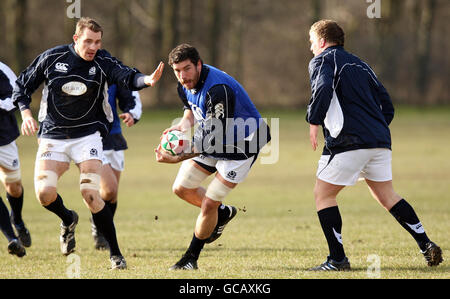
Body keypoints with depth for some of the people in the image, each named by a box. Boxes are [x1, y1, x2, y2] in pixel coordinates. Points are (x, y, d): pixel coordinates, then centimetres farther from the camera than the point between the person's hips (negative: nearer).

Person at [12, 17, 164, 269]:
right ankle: (68, 220, 21)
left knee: (91, 196, -15)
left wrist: (147, 80, -47)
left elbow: (128, 78, -25)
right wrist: (26, 114, -9)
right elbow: (23, 85, 6)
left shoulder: (103, 63, -8)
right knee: (44, 193, -15)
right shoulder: (52, 58, -5)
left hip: (87, 135, -1)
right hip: (52, 136, 1)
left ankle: (115, 253, -2)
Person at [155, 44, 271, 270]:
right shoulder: (186, 84, -7)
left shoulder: (218, 90, -35)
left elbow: (212, 138, -34)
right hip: (214, 140, 9)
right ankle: (222, 213, 34)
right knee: (181, 188, 9)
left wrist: (178, 158, -38)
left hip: (243, 144, -9)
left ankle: (191, 258, 11)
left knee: (209, 204, -9)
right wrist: (184, 123, -7)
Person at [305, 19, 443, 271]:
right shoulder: (359, 64, 26)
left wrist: (314, 122, -13)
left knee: (323, 194, 3)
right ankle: (426, 245, 7)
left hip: (349, 142, -7)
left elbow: (323, 89, -19)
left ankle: (338, 259, -3)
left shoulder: (323, 60, 4)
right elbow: (387, 105, 23)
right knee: (386, 195, 17)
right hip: (380, 141, 7)